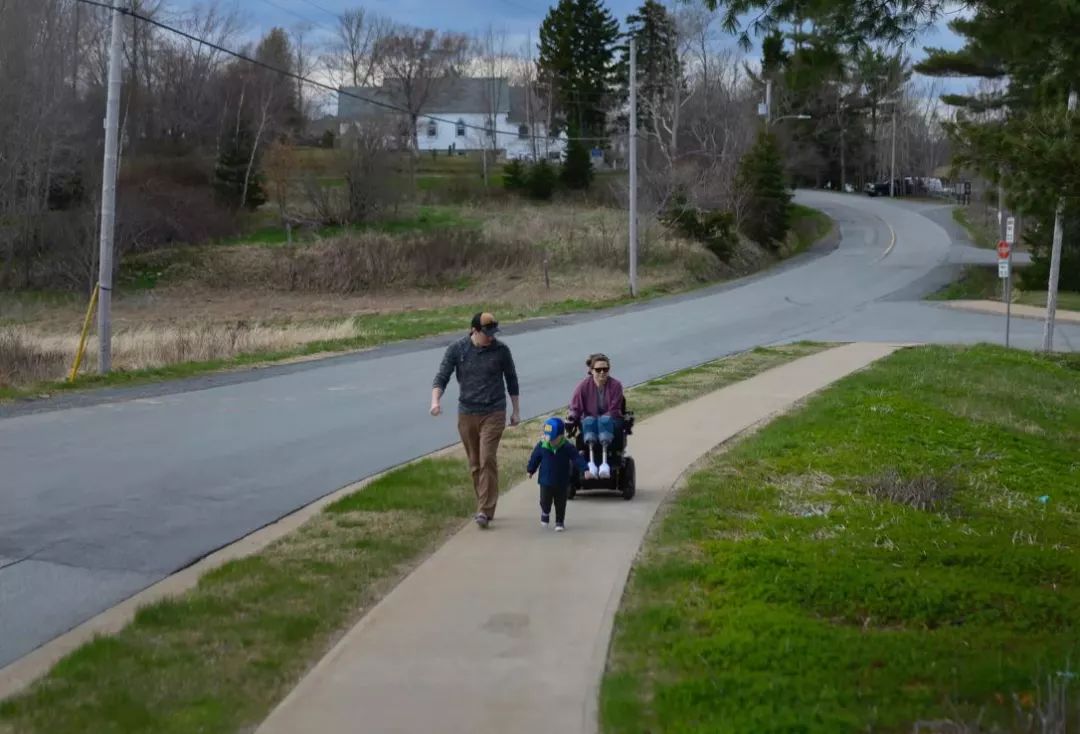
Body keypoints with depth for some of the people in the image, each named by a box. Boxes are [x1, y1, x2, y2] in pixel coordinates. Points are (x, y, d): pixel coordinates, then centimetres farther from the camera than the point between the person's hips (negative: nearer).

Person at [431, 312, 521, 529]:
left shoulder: (501, 350, -1)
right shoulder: (457, 349, -2)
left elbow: (511, 380, 10)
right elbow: (442, 377, -4)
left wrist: (516, 410, 14)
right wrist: (436, 400, -22)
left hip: (493, 413, -2)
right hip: (466, 413, 2)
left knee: (488, 460, -14)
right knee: (475, 464, 9)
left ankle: (485, 510, -12)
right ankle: (484, 507, 22)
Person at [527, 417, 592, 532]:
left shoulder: (567, 447, -12)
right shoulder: (542, 446, -8)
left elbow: (577, 458, -14)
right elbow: (534, 458, 6)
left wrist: (585, 470, -23)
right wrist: (530, 470, 14)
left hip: (562, 483, 0)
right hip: (546, 481, 0)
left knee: (560, 504, 7)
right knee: (545, 502, 4)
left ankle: (560, 522, 21)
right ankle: (545, 513, 36)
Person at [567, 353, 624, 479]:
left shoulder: (616, 385, -5)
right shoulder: (583, 386, -3)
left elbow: (614, 412, -7)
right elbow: (575, 408, -2)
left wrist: (603, 418, -22)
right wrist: (572, 417, -23)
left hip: (611, 423, -1)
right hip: (589, 425, 1)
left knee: (605, 420, -36)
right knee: (589, 421, -35)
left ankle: (604, 462, -49)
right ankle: (591, 462, -47)